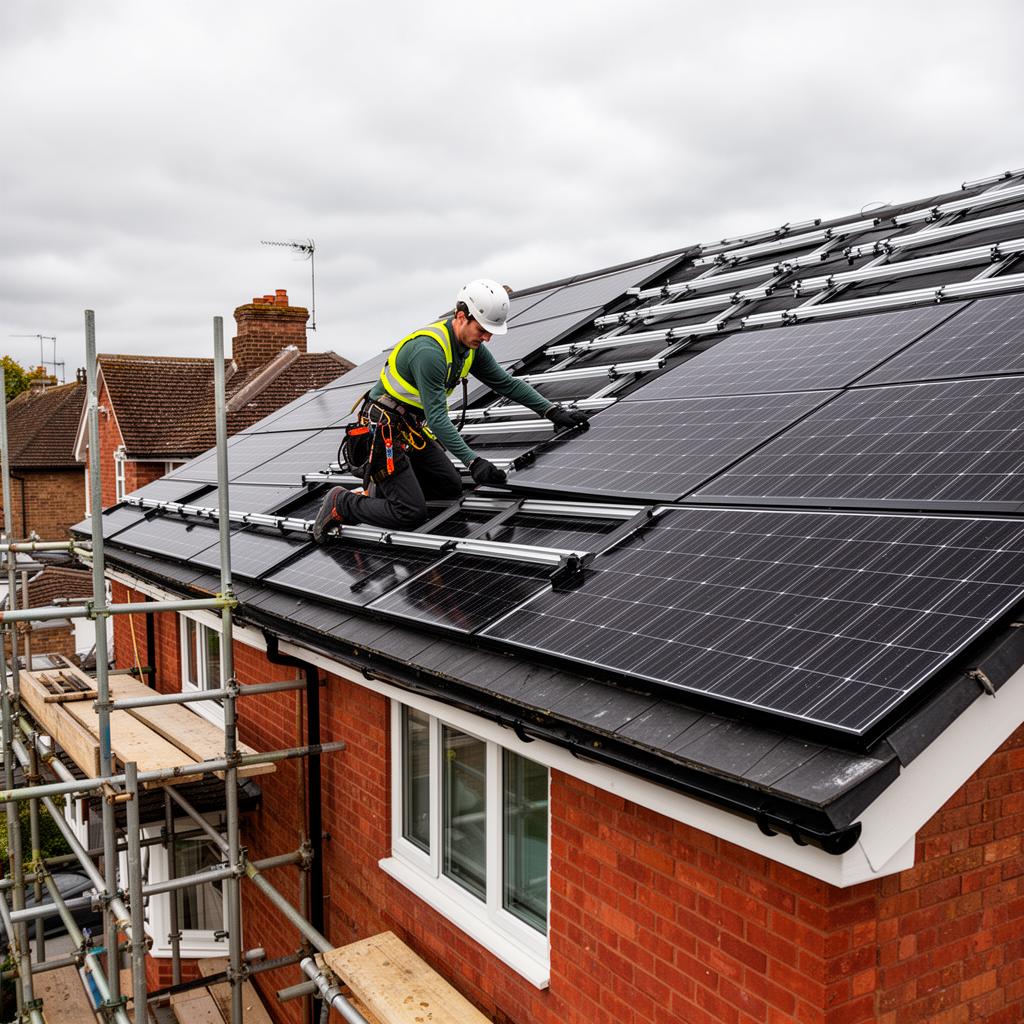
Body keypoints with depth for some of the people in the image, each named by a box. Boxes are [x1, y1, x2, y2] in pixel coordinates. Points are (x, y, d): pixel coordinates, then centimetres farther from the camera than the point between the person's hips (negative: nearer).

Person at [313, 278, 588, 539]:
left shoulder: (471, 346, 0)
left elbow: (507, 383, 7)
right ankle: (341, 504, 4)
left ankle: (381, 487, 20)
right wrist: (473, 461, -34)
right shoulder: (430, 350, -29)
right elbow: (437, 417, -29)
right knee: (411, 514, -14)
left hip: (413, 427, 9)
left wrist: (552, 411, 0)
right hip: (382, 429, -9)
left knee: (451, 488, 11)